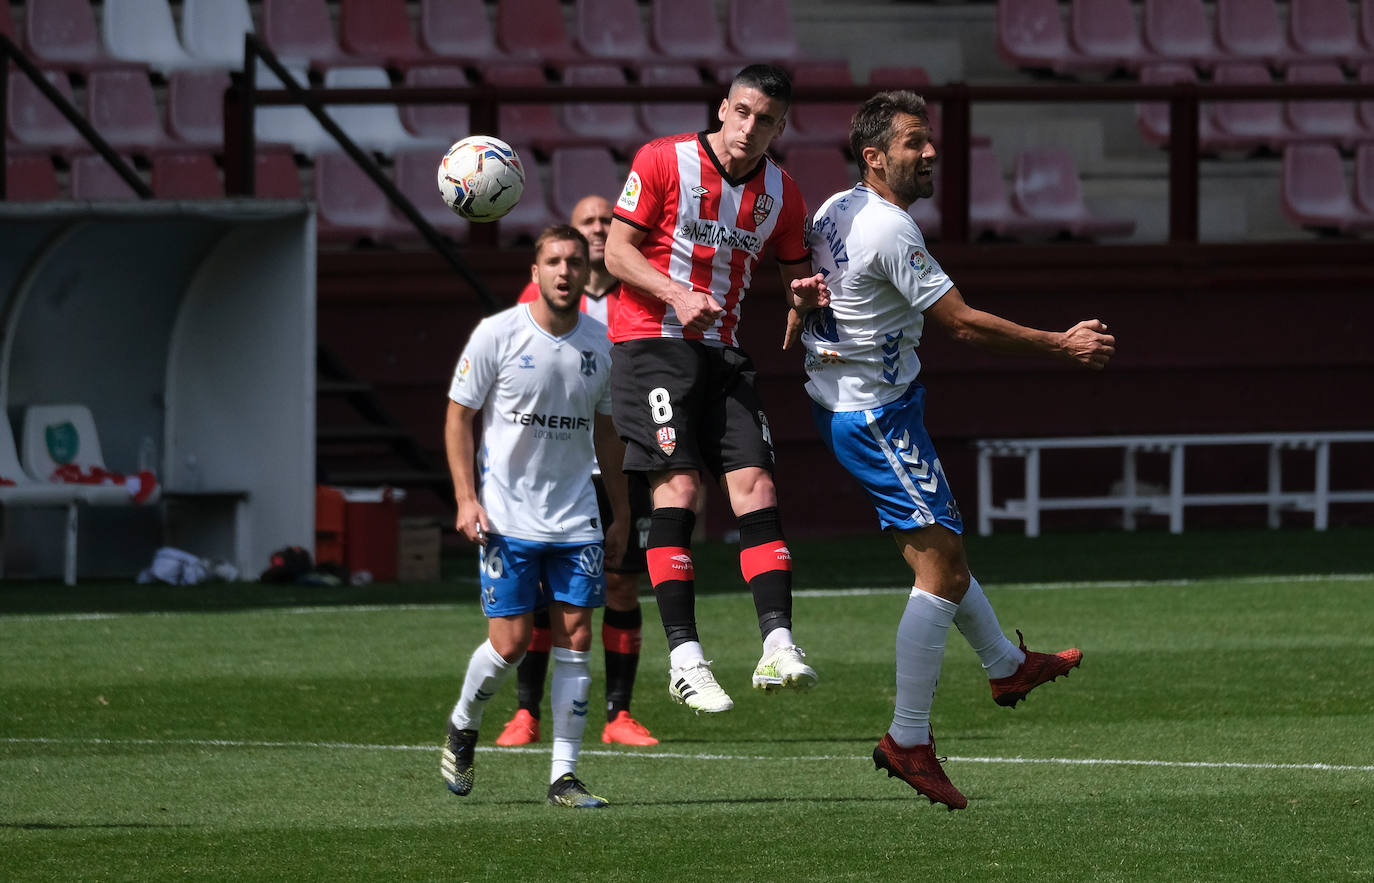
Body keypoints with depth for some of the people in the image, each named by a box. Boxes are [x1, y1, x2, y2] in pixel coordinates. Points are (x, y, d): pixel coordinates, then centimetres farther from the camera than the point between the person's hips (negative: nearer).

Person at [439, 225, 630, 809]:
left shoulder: (601, 343, 5)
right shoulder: (498, 335, -7)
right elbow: (458, 415, -1)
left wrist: (620, 514, 15)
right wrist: (466, 497, -10)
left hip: (576, 520, 4)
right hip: (507, 518, -4)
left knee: (576, 639, -3)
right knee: (510, 642, -7)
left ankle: (564, 777, 2)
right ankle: (462, 728, 23)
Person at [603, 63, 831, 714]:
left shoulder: (780, 192, 8)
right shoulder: (664, 161, -7)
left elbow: (794, 275, 17)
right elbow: (617, 250, -6)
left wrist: (806, 294, -8)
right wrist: (677, 295, -21)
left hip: (721, 352, 5)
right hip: (651, 341, -5)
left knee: (755, 485, -8)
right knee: (677, 485, -16)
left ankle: (778, 647, -15)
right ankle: (684, 657, -17)